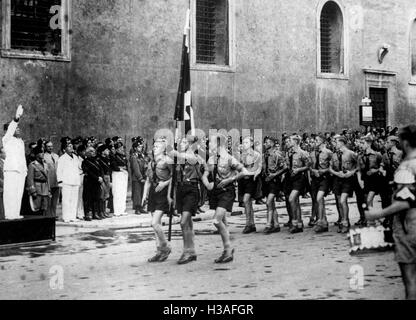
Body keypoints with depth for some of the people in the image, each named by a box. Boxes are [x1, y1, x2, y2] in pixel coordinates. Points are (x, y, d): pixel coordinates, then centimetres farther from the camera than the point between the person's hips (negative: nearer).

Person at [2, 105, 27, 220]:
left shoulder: (21, 142, 21)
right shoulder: (7, 139, 0)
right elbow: (10, 129, -19)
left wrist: (25, 169, 19)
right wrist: (16, 118, -34)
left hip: (21, 170, 7)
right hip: (11, 169, -7)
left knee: (19, 193, 6)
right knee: (10, 193, -9)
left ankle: (16, 214, 10)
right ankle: (9, 214, -8)